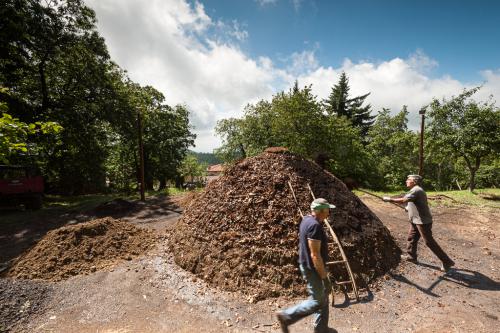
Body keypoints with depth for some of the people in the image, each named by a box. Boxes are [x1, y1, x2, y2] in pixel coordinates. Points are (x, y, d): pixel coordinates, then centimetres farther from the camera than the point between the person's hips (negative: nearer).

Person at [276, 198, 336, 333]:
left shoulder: (307, 220, 4)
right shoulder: (315, 226, -27)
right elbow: (315, 255, -27)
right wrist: (325, 278, -20)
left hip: (308, 265, 10)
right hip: (313, 269, -10)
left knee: (323, 298, 20)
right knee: (317, 301, 5)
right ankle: (286, 316, 12)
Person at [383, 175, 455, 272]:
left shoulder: (416, 190, -21)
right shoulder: (415, 190, 12)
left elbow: (403, 200, -30)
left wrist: (389, 199, -21)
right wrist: (409, 208, 11)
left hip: (423, 221, -10)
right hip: (416, 220, 10)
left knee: (429, 242, -2)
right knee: (412, 237, 17)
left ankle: (447, 262, 9)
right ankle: (411, 256, 30)